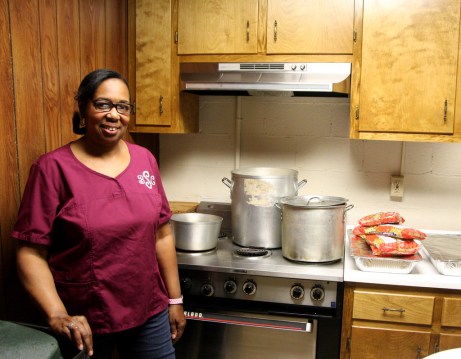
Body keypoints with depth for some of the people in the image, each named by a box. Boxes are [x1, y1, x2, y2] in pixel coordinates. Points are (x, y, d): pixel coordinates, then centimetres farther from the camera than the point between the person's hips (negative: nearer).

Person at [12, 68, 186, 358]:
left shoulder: (145, 159, 1)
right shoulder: (53, 168, -11)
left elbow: (162, 235, 4)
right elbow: (31, 252, -11)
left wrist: (175, 300, 7)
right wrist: (57, 315, -21)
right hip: (84, 323, -3)